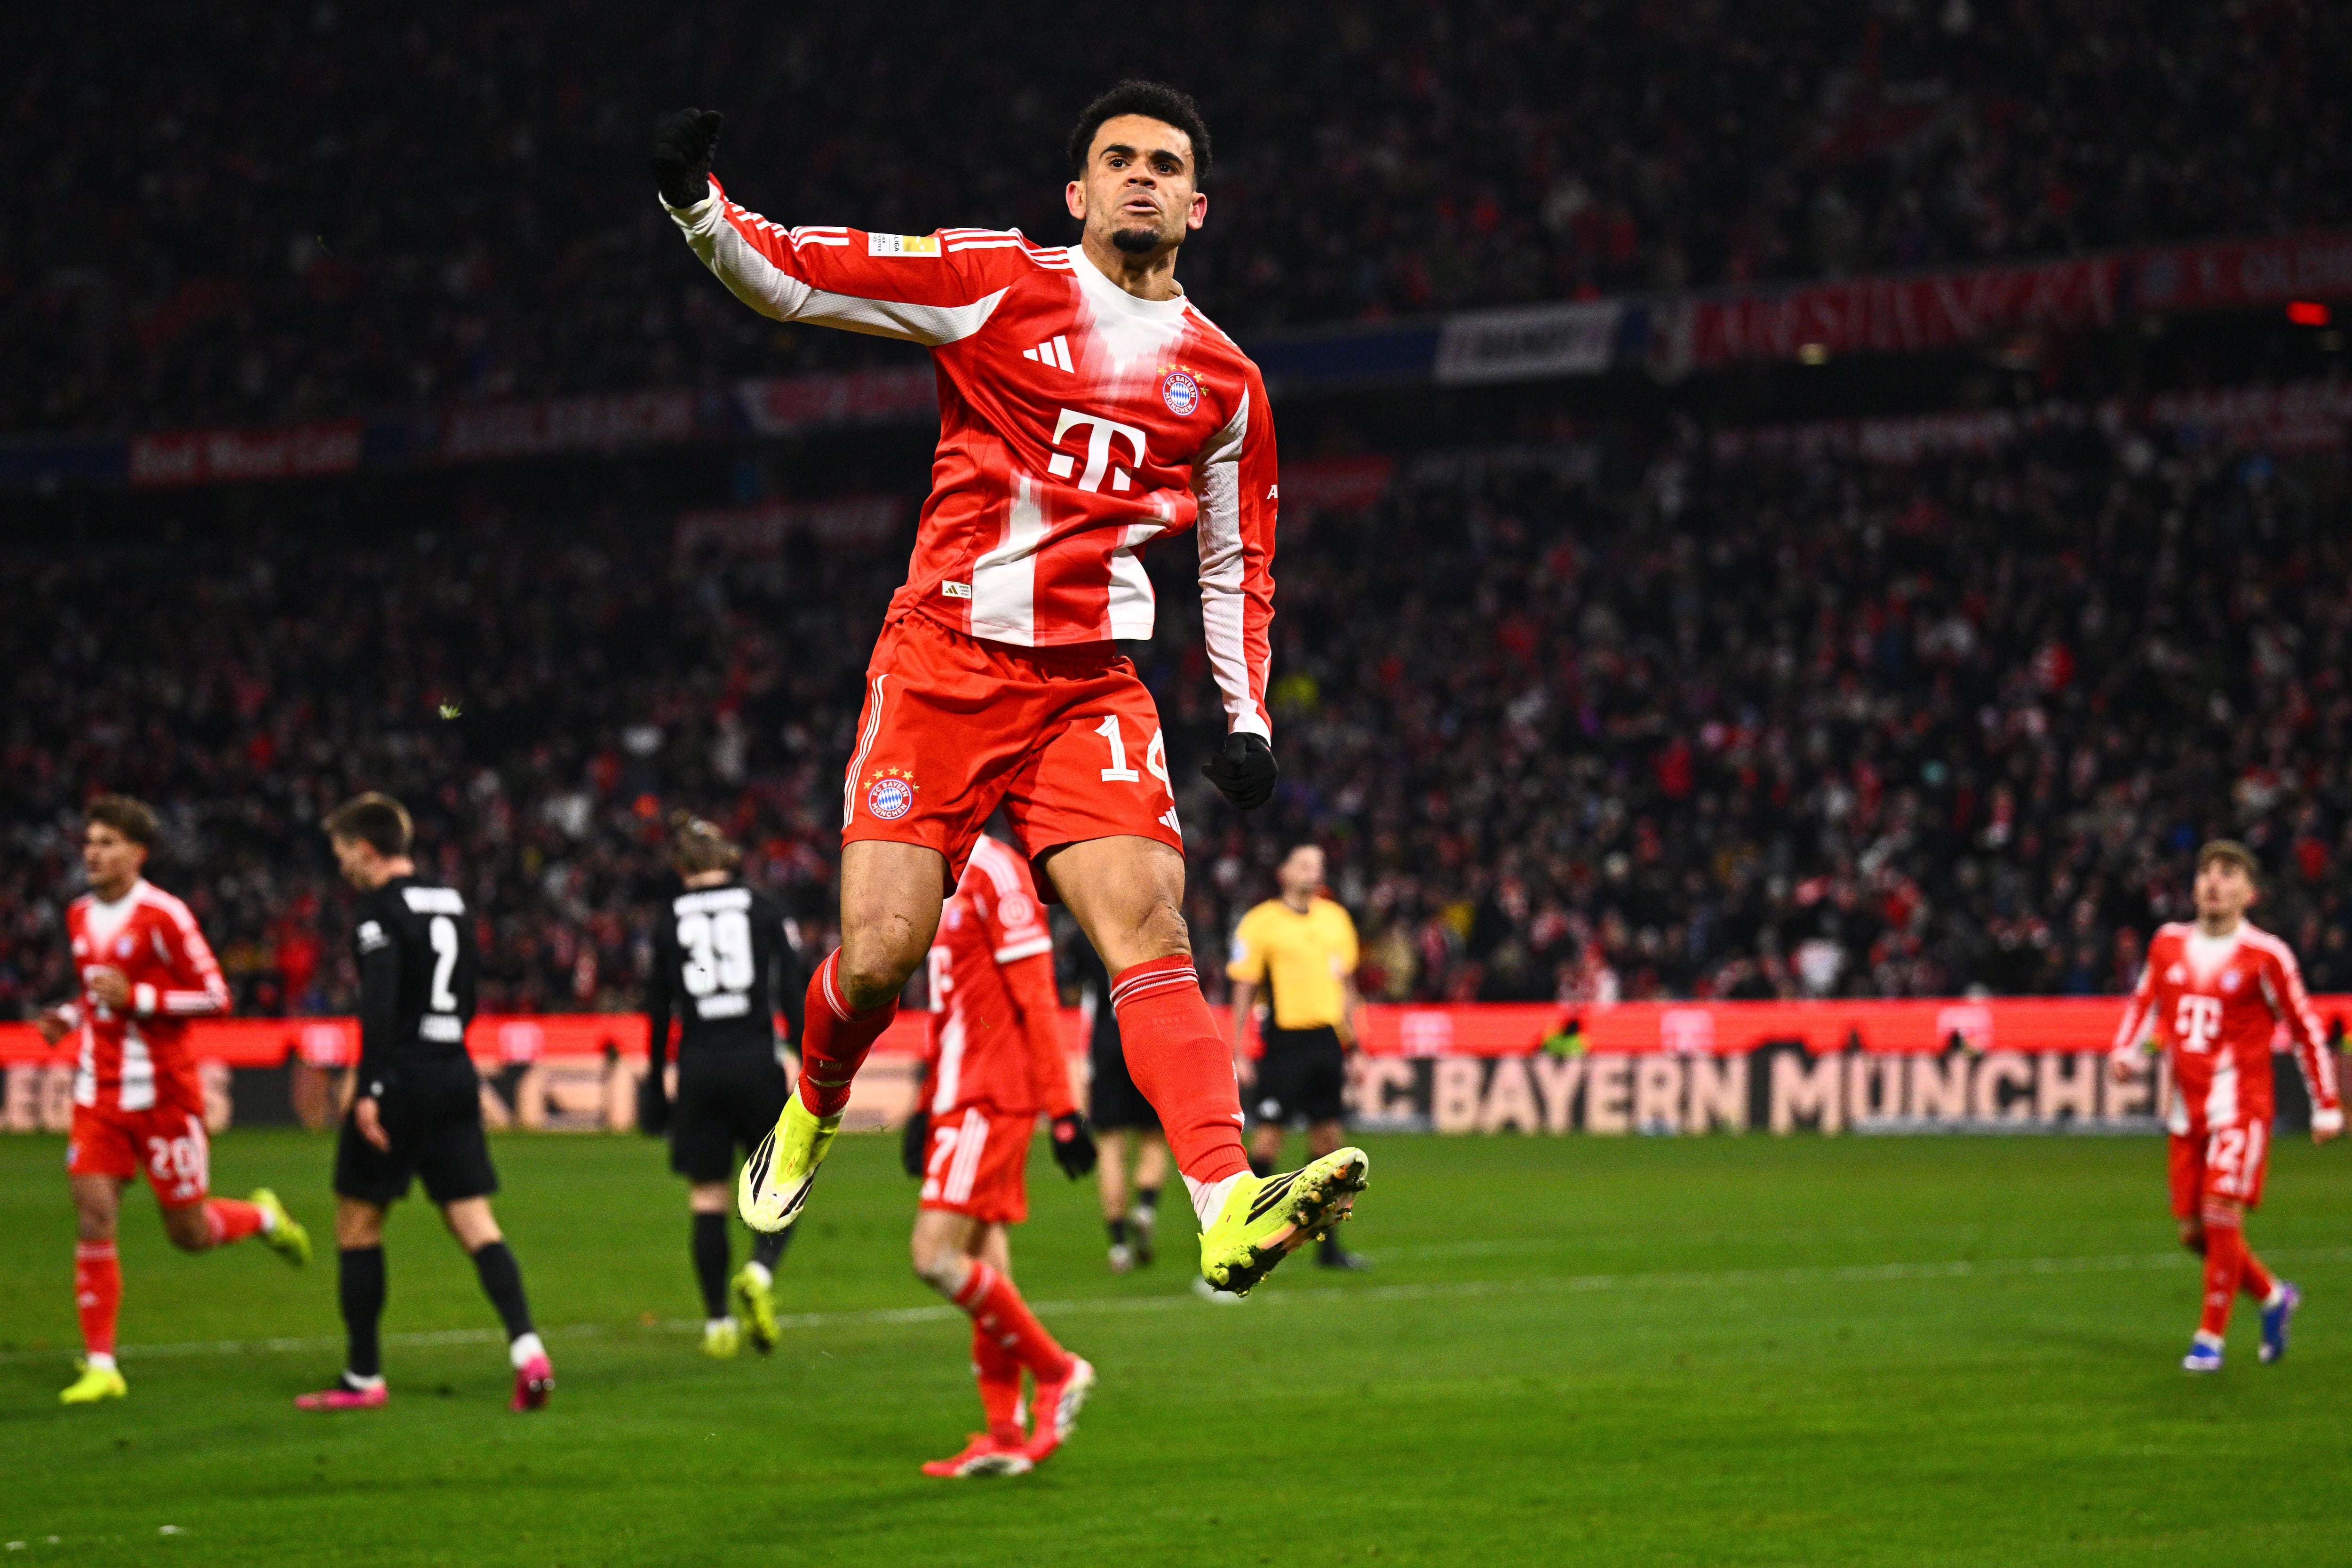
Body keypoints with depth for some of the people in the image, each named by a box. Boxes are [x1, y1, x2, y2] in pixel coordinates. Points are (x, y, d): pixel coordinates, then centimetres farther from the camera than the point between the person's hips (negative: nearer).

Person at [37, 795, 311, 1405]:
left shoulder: (163, 915, -12)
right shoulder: (80, 918, 10)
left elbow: (215, 998, -12)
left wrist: (136, 997, -21)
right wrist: (68, 1017, 5)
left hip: (163, 1094, -5)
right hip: (99, 1093, 5)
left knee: (190, 1233, 2)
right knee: (93, 1220, -8)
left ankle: (263, 1217, 36)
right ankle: (100, 1366, -3)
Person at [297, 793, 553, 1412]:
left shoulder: (380, 908, -10)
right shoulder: (451, 902, 14)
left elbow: (379, 1003, -20)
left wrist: (369, 1089, -23)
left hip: (402, 1078, -7)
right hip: (455, 1074, 7)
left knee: (357, 1222, 6)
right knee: (474, 1222, 4)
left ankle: (363, 1378, 9)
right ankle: (526, 1348, -15)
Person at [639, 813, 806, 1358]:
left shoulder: (669, 923, 4)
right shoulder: (762, 909, 3)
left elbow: (658, 1012, 6)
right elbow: (793, 990, -2)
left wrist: (655, 1084, 15)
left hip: (698, 1068, 1)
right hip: (756, 1061, -1)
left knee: (708, 1200, 6)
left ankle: (718, 1322, 4)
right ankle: (760, 1270, -17)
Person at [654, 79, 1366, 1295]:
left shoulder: (1224, 382, 12)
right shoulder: (1000, 282, 2)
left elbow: (1237, 564, 22)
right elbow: (798, 280, -3)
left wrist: (1248, 721, 14)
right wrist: (699, 209, -20)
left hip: (1091, 690, 2)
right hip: (941, 664, -2)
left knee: (1149, 924, -18)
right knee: (882, 952, -9)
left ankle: (1230, 1212, -31)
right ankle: (807, 1125, 25)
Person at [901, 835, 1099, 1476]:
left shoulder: (995, 875, -13)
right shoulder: (948, 880, 16)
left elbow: (1036, 1001, -15)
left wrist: (1061, 1110, -16)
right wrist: (927, 1105, 24)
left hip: (988, 1103, -10)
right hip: (958, 1099, 10)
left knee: (936, 1255, -14)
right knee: (982, 1262, 8)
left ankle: (1056, 1371, -1)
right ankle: (1005, 1435, 11)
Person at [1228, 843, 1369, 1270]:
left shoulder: (1335, 919, 13)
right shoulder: (1260, 922, -3)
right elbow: (1244, 990, -3)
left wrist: (1353, 1043, 17)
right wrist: (1239, 1054, -8)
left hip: (1328, 1041, 5)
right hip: (1284, 1039, -5)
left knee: (1327, 1137, 5)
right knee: (1268, 1136, -6)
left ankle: (1327, 1245, 11)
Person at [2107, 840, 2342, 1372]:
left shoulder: (2265, 956, -7)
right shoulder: (2169, 944, 6)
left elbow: (2305, 1030, 0)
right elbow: (2144, 1002, 22)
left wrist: (2327, 1107, 1)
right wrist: (2126, 1050, 3)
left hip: (2240, 1103, -5)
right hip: (2187, 1108, 5)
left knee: (2221, 1212, -17)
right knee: (2194, 1232, 6)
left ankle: (2211, 1338, -5)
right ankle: (2274, 1297, 30)